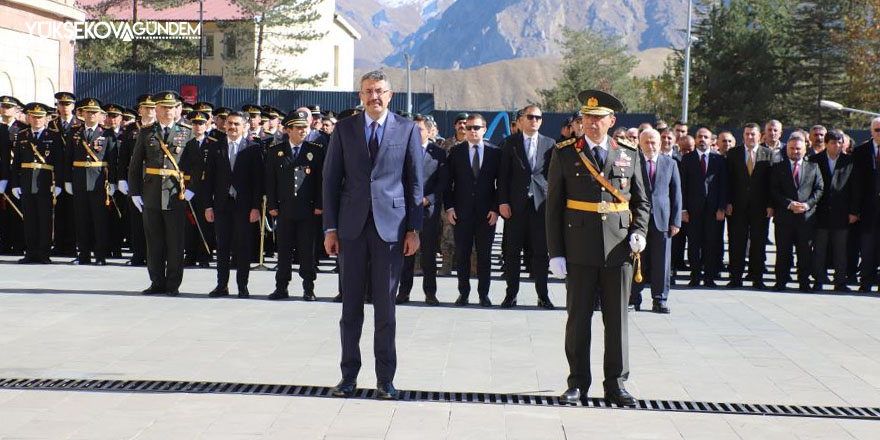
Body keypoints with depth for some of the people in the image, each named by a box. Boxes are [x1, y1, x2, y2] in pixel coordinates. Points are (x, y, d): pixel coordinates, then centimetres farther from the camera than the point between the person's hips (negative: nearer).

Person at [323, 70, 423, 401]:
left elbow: (415, 182, 4)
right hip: (352, 227, 1)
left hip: (391, 226, -1)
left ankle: (385, 379, 10)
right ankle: (349, 376, 14)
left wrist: (414, 229, -1)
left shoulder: (407, 129, 5)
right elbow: (331, 179, 7)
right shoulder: (344, 129, 8)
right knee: (351, 305, 5)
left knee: (386, 306, 2)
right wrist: (330, 228, 1)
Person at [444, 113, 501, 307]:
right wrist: (449, 207, -3)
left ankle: (484, 293, 13)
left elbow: (501, 183, 4)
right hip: (461, 211, 0)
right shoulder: (455, 152, 4)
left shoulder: (495, 152, 3)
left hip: (486, 212, 0)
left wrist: (495, 208, -4)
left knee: (484, 255, 5)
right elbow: (448, 182, 4)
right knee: (462, 254, 3)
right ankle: (463, 292, 12)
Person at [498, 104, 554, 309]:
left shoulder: (549, 144, 9)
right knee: (512, 251, 3)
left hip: (541, 203, 0)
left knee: (541, 251, 2)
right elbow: (503, 174, 4)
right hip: (516, 205, 0)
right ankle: (511, 293, 10)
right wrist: (503, 201, -4)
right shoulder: (510, 143, 6)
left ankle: (542, 295, 10)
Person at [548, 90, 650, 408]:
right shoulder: (564, 155, 3)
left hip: (618, 251, 2)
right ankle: (577, 384, 13)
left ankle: (616, 384, 14)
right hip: (580, 252, -1)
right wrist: (555, 253, -4)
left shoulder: (629, 156, 9)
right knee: (578, 319, 3)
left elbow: (641, 202, 16)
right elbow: (553, 207, 2)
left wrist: (639, 233, -4)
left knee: (617, 320, 5)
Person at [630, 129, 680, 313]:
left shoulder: (670, 163, 9)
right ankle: (634, 299, 10)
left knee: (661, 262, 3)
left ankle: (659, 300, 12)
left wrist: (676, 221, 2)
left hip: (662, 219, 2)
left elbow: (676, 194, 9)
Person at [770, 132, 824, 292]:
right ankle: (781, 282, 8)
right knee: (783, 251, 1)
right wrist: (789, 204, -12)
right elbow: (774, 191, 1)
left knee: (805, 251, 2)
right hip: (784, 216, -1)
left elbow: (819, 189, 7)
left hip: (807, 215, 1)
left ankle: (804, 283, 10)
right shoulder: (778, 168, 9)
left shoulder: (813, 167, 13)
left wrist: (808, 204, -9)